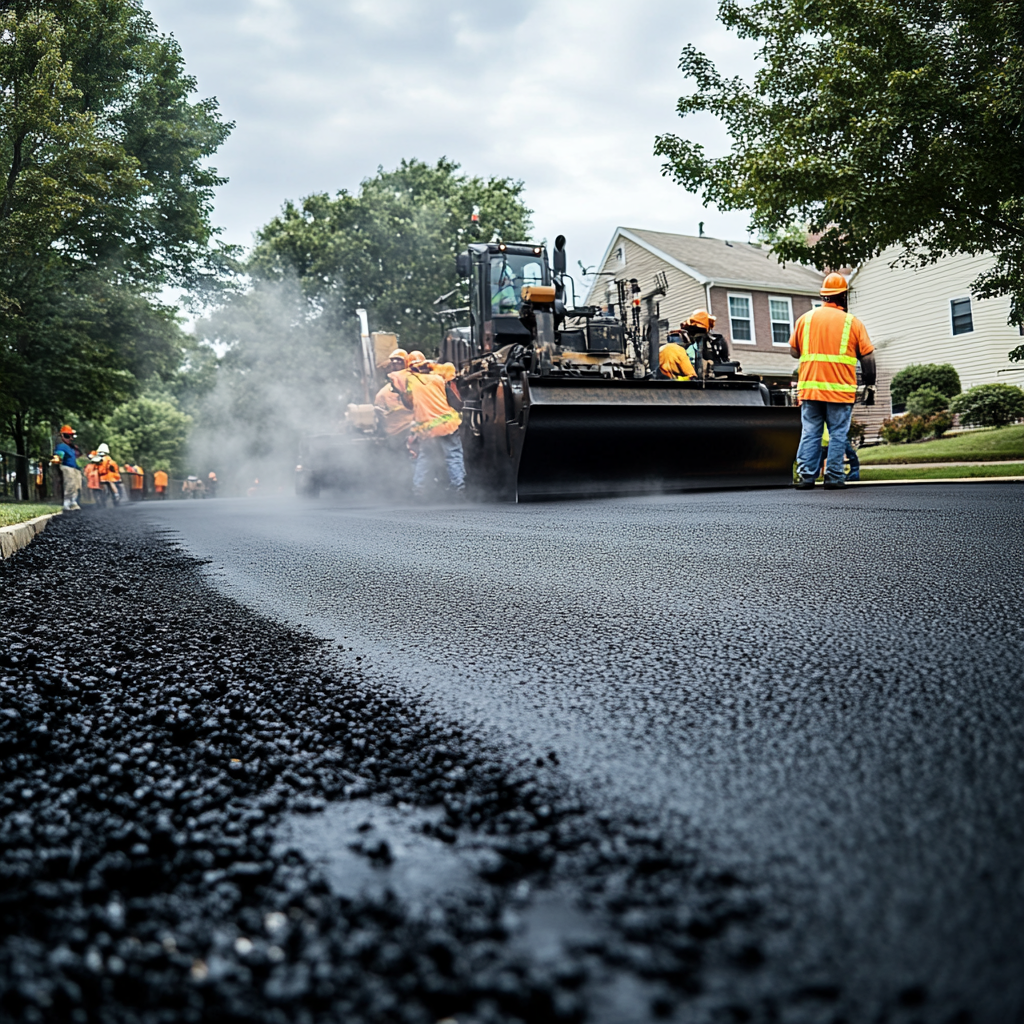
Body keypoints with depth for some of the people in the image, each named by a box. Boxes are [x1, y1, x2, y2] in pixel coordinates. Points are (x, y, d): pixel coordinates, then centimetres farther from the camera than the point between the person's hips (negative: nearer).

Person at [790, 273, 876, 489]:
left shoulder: (805, 319, 7)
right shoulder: (852, 322, 1)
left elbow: (794, 351, 12)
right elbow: (867, 357, 1)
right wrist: (870, 386, 7)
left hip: (810, 388, 2)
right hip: (840, 390, -2)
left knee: (810, 433, 6)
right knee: (838, 434, 4)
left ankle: (805, 475, 3)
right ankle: (833, 477, 4)